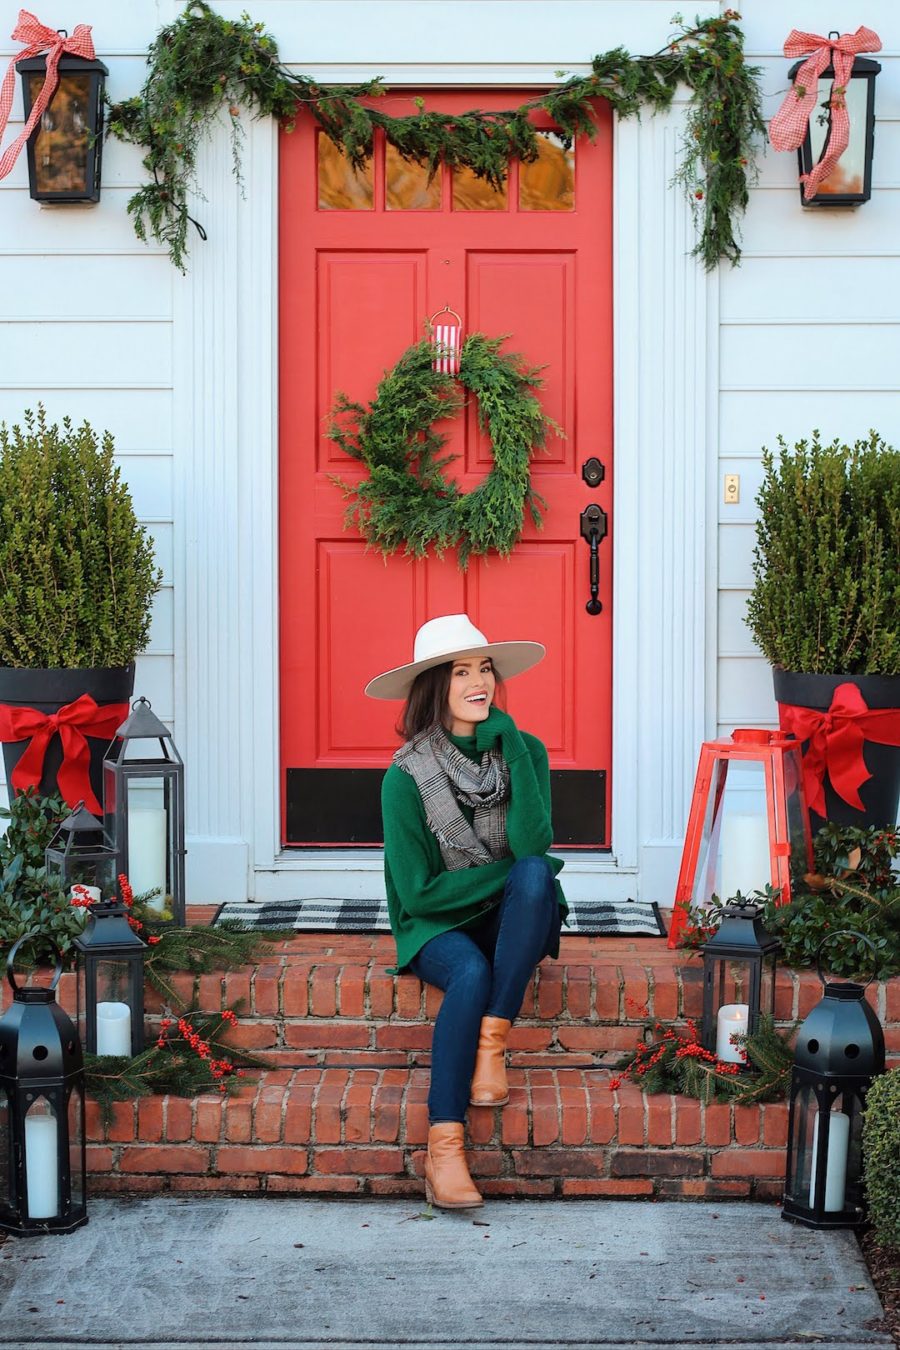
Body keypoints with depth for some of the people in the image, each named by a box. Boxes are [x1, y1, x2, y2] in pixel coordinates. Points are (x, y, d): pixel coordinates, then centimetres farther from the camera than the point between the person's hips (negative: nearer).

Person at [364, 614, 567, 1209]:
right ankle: (444, 1146, -34)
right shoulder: (407, 775, -10)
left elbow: (534, 844, -19)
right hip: (439, 926, -2)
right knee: (472, 974, -35)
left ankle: (493, 1043, -30)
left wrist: (512, 749, -22)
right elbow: (418, 892, -10)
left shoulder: (524, 750, -3)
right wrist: (505, 872, -14)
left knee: (534, 874, -31)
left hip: (515, 922, 2)